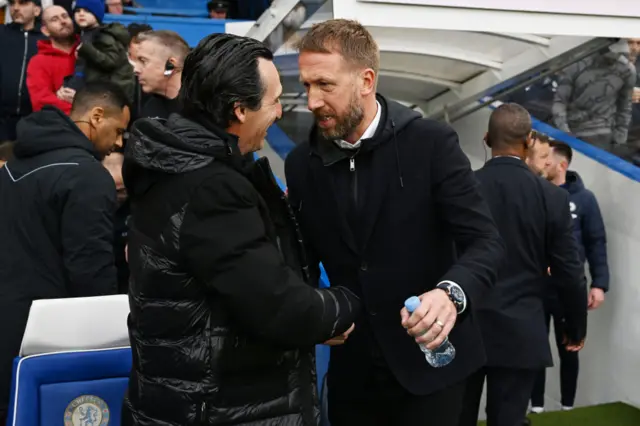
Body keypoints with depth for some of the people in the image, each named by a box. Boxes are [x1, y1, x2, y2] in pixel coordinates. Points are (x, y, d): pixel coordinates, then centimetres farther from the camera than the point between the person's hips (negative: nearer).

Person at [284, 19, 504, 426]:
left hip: (429, 362, -3)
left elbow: (486, 241, -14)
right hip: (351, 370, 4)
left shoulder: (432, 142, -11)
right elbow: (304, 263, 7)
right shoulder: (301, 163, 0)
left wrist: (452, 293, -33)